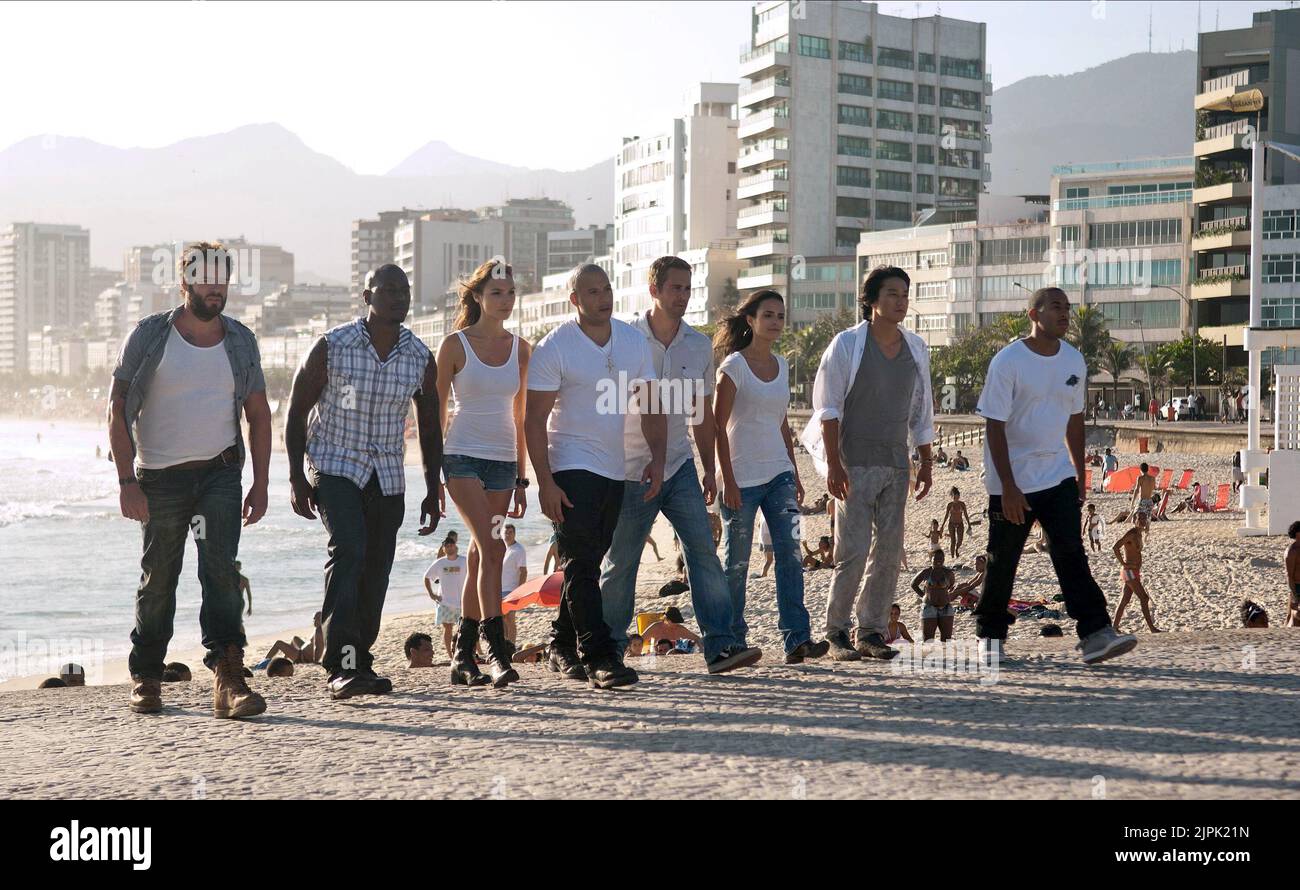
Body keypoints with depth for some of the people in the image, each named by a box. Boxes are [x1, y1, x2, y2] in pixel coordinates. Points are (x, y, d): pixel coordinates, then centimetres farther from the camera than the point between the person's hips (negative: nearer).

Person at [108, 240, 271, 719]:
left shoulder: (240, 340, 7)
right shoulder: (149, 335, -2)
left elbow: (259, 415, 12)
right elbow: (118, 410, -4)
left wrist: (260, 484, 6)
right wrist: (127, 481, -12)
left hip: (220, 472, 1)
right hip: (160, 477, -1)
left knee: (221, 568, -13)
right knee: (158, 578, 7)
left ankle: (228, 679, -18)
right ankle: (146, 677, 24)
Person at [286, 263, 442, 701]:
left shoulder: (420, 358, 0)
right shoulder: (332, 346, -9)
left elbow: (429, 429, 10)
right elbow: (297, 411, -2)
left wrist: (433, 491, 8)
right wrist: (296, 478, -8)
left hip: (387, 476, 4)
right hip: (334, 467, -4)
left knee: (377, 570, 4)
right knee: (348, 550, -22)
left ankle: (360, 662, 20)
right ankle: (340, 666, -25)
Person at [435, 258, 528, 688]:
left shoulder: (519, 348, 10)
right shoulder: (455, 345, -1)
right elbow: (437, 412, 1)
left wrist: (521, 478, 13)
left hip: (503, 461, 4)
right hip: (463, 457, -4)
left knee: (479, 556, 6)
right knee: (491, 548, -18)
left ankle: (463, 656, 14)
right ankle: (497, 650, -17)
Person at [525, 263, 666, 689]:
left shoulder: (634, 341, 7)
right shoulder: (554, 347, -10)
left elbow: (650, 404, 10)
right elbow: (534, 419, -11)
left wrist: (657, 458, -5)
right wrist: (545, 482, -18)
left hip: (616, 469, 6)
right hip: (571, 466, -6)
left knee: (589, 562, 12)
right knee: (582, 565, -11)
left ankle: (563, 647, 25)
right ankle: (598, 657, -13)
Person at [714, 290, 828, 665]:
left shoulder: (781, 366, 12)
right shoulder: (733, 366, -7)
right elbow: (718, 427, -9)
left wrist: (794, 475, 16)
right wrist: (728, 481, -14)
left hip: (778, 474, 5)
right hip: (742, 477, -5)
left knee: (789, 553, -6)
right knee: (737, 562, 3)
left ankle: (796, 638, -8)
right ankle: (733, 641, 14)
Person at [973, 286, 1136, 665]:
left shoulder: (1074, 361, 6)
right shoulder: (1007, 361, -13)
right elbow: (995, 426, -14)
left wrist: (1081, 476, 16)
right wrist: (1009, 487, -18)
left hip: (1059, 476, 4)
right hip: (1013, 481, -4)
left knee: (1072, 555, -6)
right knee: (1003, 562, 5)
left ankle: (1095, 634, -9)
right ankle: (990, 636, 19)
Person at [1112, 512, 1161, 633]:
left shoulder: (1139, 534, 14)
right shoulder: (1131, 533, -14)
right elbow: (1115, 548, -23)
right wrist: (1123, 563, -19)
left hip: (1135, 571, 9)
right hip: (1130, 571, -9)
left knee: (1124, 600, 10)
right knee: (1144, 598, -8)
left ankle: (1115, 627, 13)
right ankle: (1152, 628, -6)